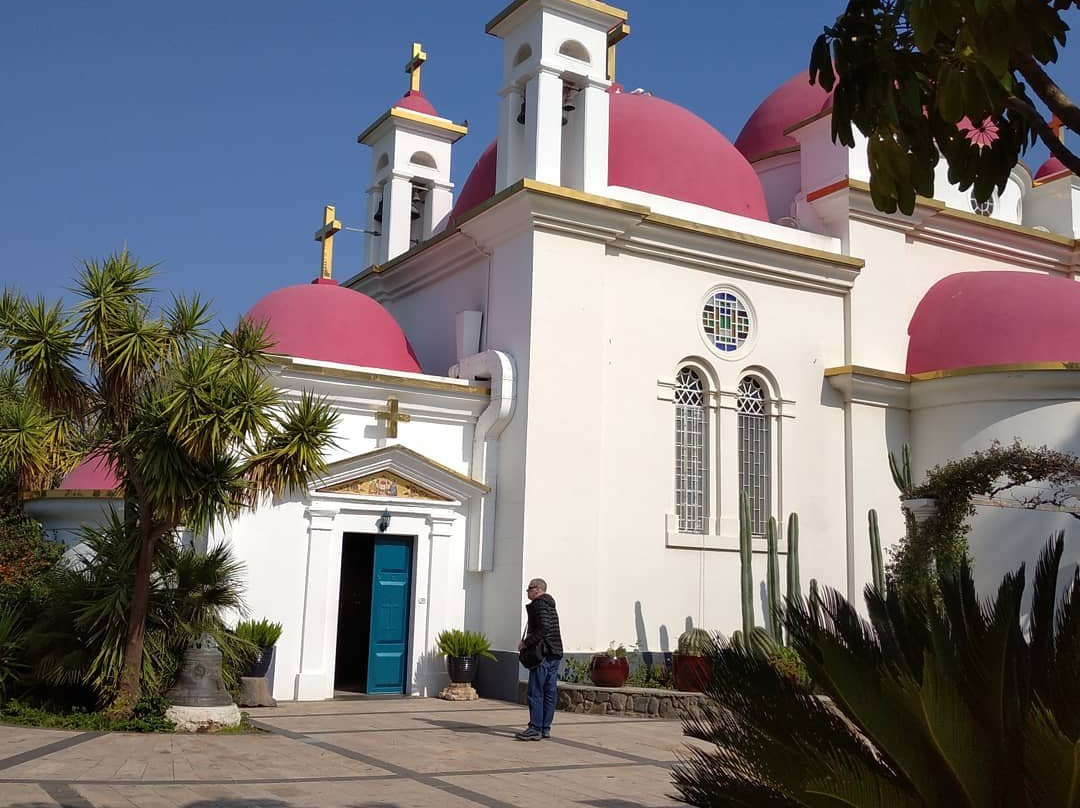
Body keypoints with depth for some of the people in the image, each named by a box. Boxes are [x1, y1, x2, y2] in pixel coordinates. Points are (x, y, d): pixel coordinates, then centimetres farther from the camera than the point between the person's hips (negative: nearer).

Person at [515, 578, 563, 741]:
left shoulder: (539, 605, -10)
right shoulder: (550, 605, 20)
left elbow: (543, 628, -23)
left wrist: (526, 642, -17)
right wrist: (528, 641, 19)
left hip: (543, 654, -10)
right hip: (555, 654, 10)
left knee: (536, 692, -7)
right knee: (550, 692, 9)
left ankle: (535, 729, -8)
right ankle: (545, 728, 12)